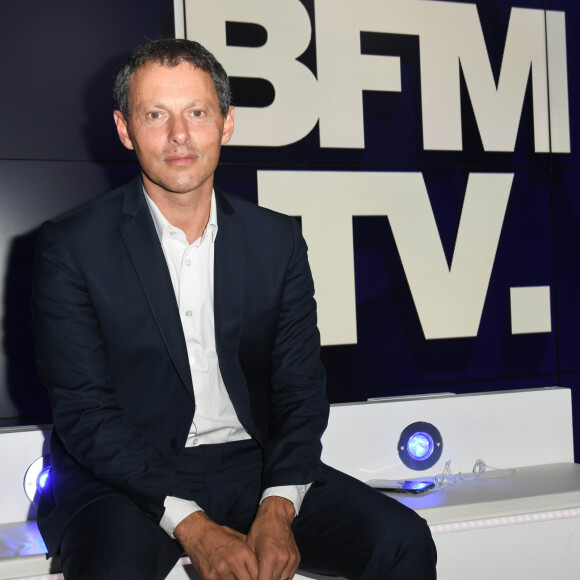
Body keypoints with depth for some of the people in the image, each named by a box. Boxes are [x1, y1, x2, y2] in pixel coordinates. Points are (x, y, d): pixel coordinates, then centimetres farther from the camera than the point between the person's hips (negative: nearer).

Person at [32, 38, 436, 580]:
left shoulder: (277, 240, 5)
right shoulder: (71, 245, -4)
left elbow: (299, 389, 4)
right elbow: (83, 411, -9)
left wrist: (278, 510, -13)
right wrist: (190, 525, -18)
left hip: (253, 465, 3)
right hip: (126, 478, -3)